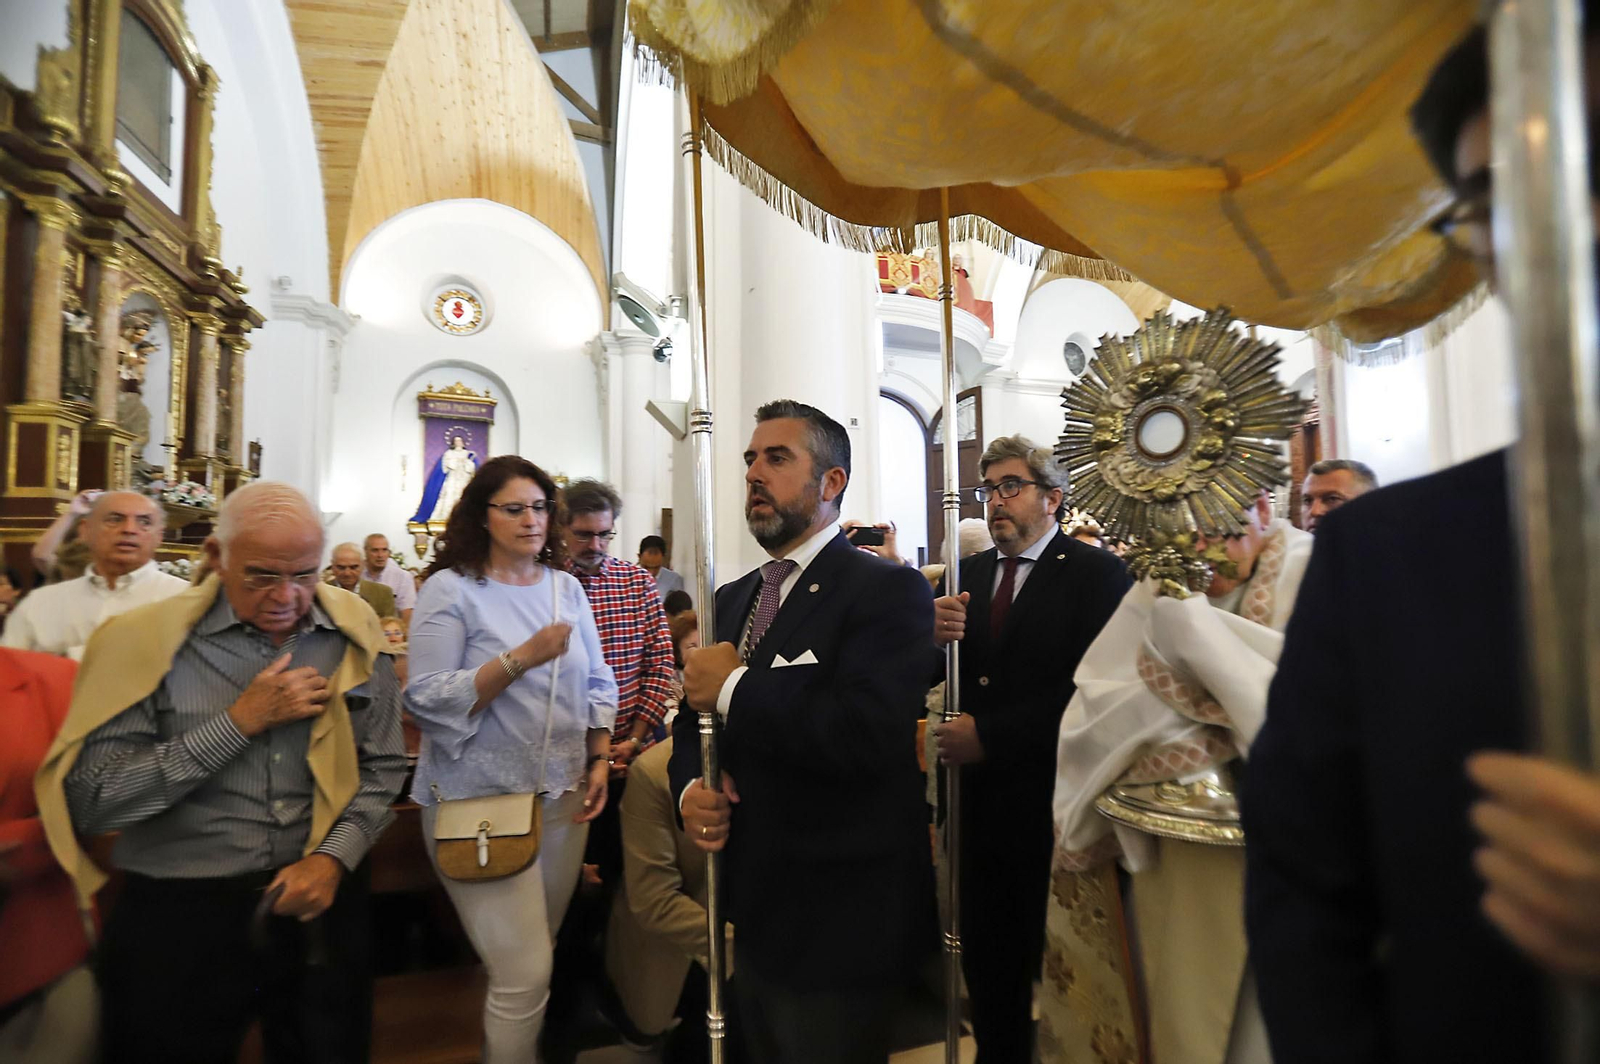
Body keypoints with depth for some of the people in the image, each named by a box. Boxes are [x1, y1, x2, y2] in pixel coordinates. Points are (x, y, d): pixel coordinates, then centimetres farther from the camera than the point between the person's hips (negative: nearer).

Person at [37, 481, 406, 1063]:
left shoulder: (353, 633, -4)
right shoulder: (144, 640, -10)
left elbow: (381, 769, 2)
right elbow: (89, 801, -16)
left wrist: (334, 857, -12)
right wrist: (239, 722, -21)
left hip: (320, 903, 3)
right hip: (179, 912, -2)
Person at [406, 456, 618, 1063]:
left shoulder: (566, 587, 7)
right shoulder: (450, 589, -8)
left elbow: (595, 684, 12)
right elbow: (426, 700, -15)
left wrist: (599, 762, 3)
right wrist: (520, 658, -24)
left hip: (563, 797, 5)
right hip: (481, 802, -5)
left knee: (532, 963, 16)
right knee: (525, 973, -5)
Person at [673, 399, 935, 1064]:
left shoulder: (889, 590, -17)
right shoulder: (733, 599, 8)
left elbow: (867, 728, -33)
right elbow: (694, 718, 15)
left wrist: (733, 687, -21)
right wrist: (690, 787, -7)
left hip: (837, 921, -7)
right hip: (753, 911, 7)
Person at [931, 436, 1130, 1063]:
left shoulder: (1097, 574, -9)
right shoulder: (971, 573, 8)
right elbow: (932, 675, 7)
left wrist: (988, 736, -18)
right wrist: (935, 635, -15)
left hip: (1050, 799, -4)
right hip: (979, 798, 5)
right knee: (985, 956, 15)